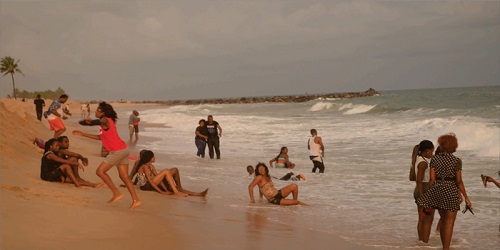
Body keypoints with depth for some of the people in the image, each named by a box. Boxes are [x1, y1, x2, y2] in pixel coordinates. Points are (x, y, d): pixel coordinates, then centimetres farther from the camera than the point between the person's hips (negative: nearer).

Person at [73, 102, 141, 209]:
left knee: (100, 171, -1)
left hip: (117, 151, -10)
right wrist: (83, 134, 31)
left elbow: (102, 121, -29)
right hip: (123, 149, 10)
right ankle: (136, 200, 7)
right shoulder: (107, 122, 21)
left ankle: (117, 193, -1)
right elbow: (100, 137, 30)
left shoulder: (105, 120, -6)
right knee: (124, 177, 10)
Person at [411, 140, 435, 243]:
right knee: (428, 220, -3)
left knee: (422, 219, 13)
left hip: (420, 192, 10)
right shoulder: (423, 163, -18)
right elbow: (419, 181, -24)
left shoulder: (418, 160, 11)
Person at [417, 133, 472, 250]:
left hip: (437, 190, 4)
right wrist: (466, 198, -1)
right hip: (451, 191, -4)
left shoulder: (434, 159, 0)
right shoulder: (457, 161, -8)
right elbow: (459, 181, -9)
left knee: (443, 220, 18)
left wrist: (429, 196, 6)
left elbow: (432, 179, -1)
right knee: (449, 222, 1)